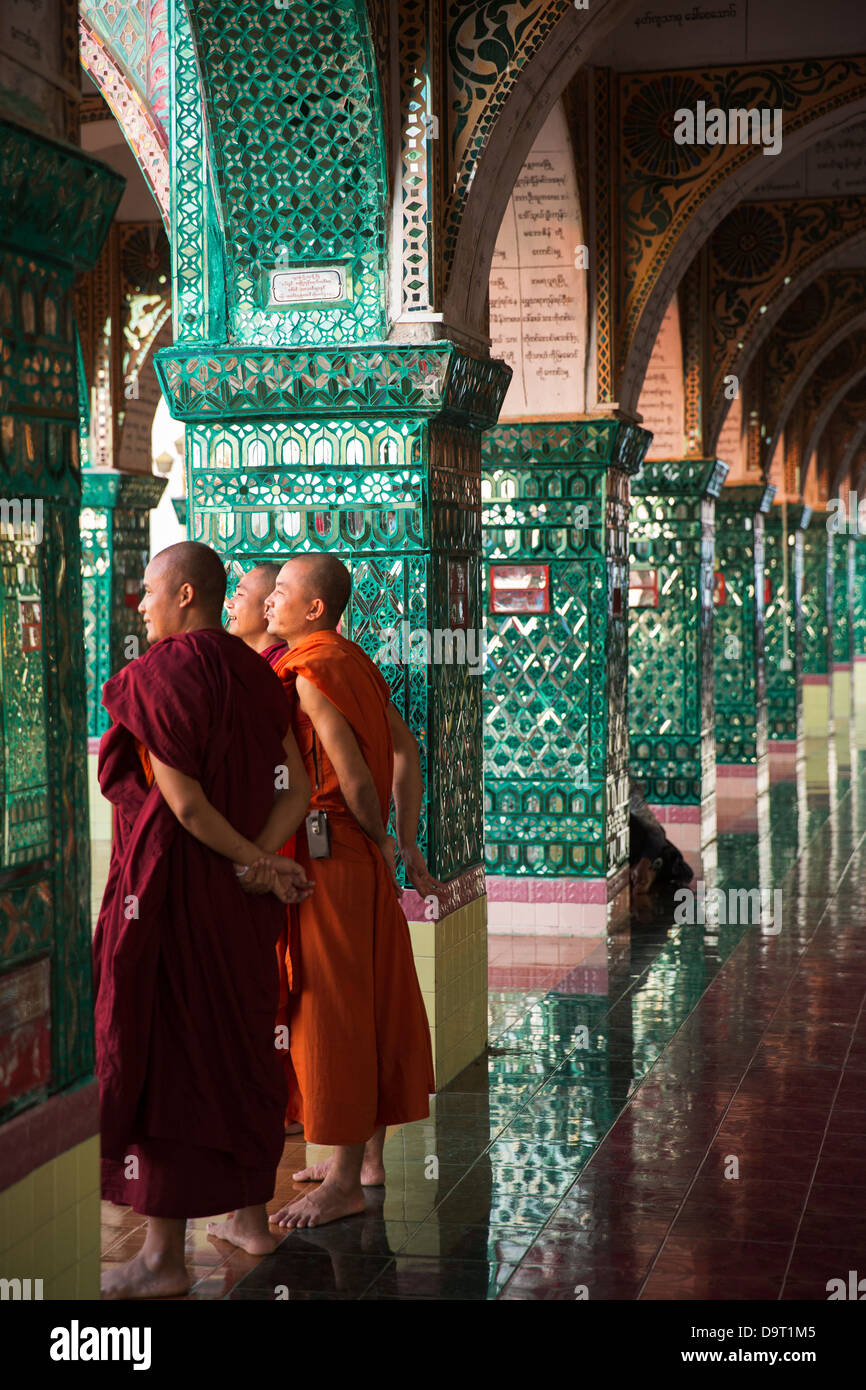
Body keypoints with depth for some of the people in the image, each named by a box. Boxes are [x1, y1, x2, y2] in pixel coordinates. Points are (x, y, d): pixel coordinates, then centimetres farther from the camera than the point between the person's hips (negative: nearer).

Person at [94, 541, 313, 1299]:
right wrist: (260, 864, -10)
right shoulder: (255, 676, 8)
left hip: (169, 888, -8)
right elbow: (297, 790, 3)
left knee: (160, 1057, -2)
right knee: (239, 1043, 18)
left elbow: (182, 801, -19)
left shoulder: (155, 676, -15)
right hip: (237, 897, 8)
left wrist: (256, 864, -8)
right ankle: (251, 1214, 28)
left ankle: (164, 1257, 3)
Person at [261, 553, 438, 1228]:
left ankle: (346, 1182, 5)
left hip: (328, 857, -9)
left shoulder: (309, 674, -17)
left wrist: (380, 838, -3)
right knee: (374, 999, 14)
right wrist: (407, 843, 11)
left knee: (332, 1011, -2)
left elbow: (354, 776, -20)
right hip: (365, 862, 9)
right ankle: (369, 1155, 26)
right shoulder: (357, 664, 10)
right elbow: (406, 750, 11)